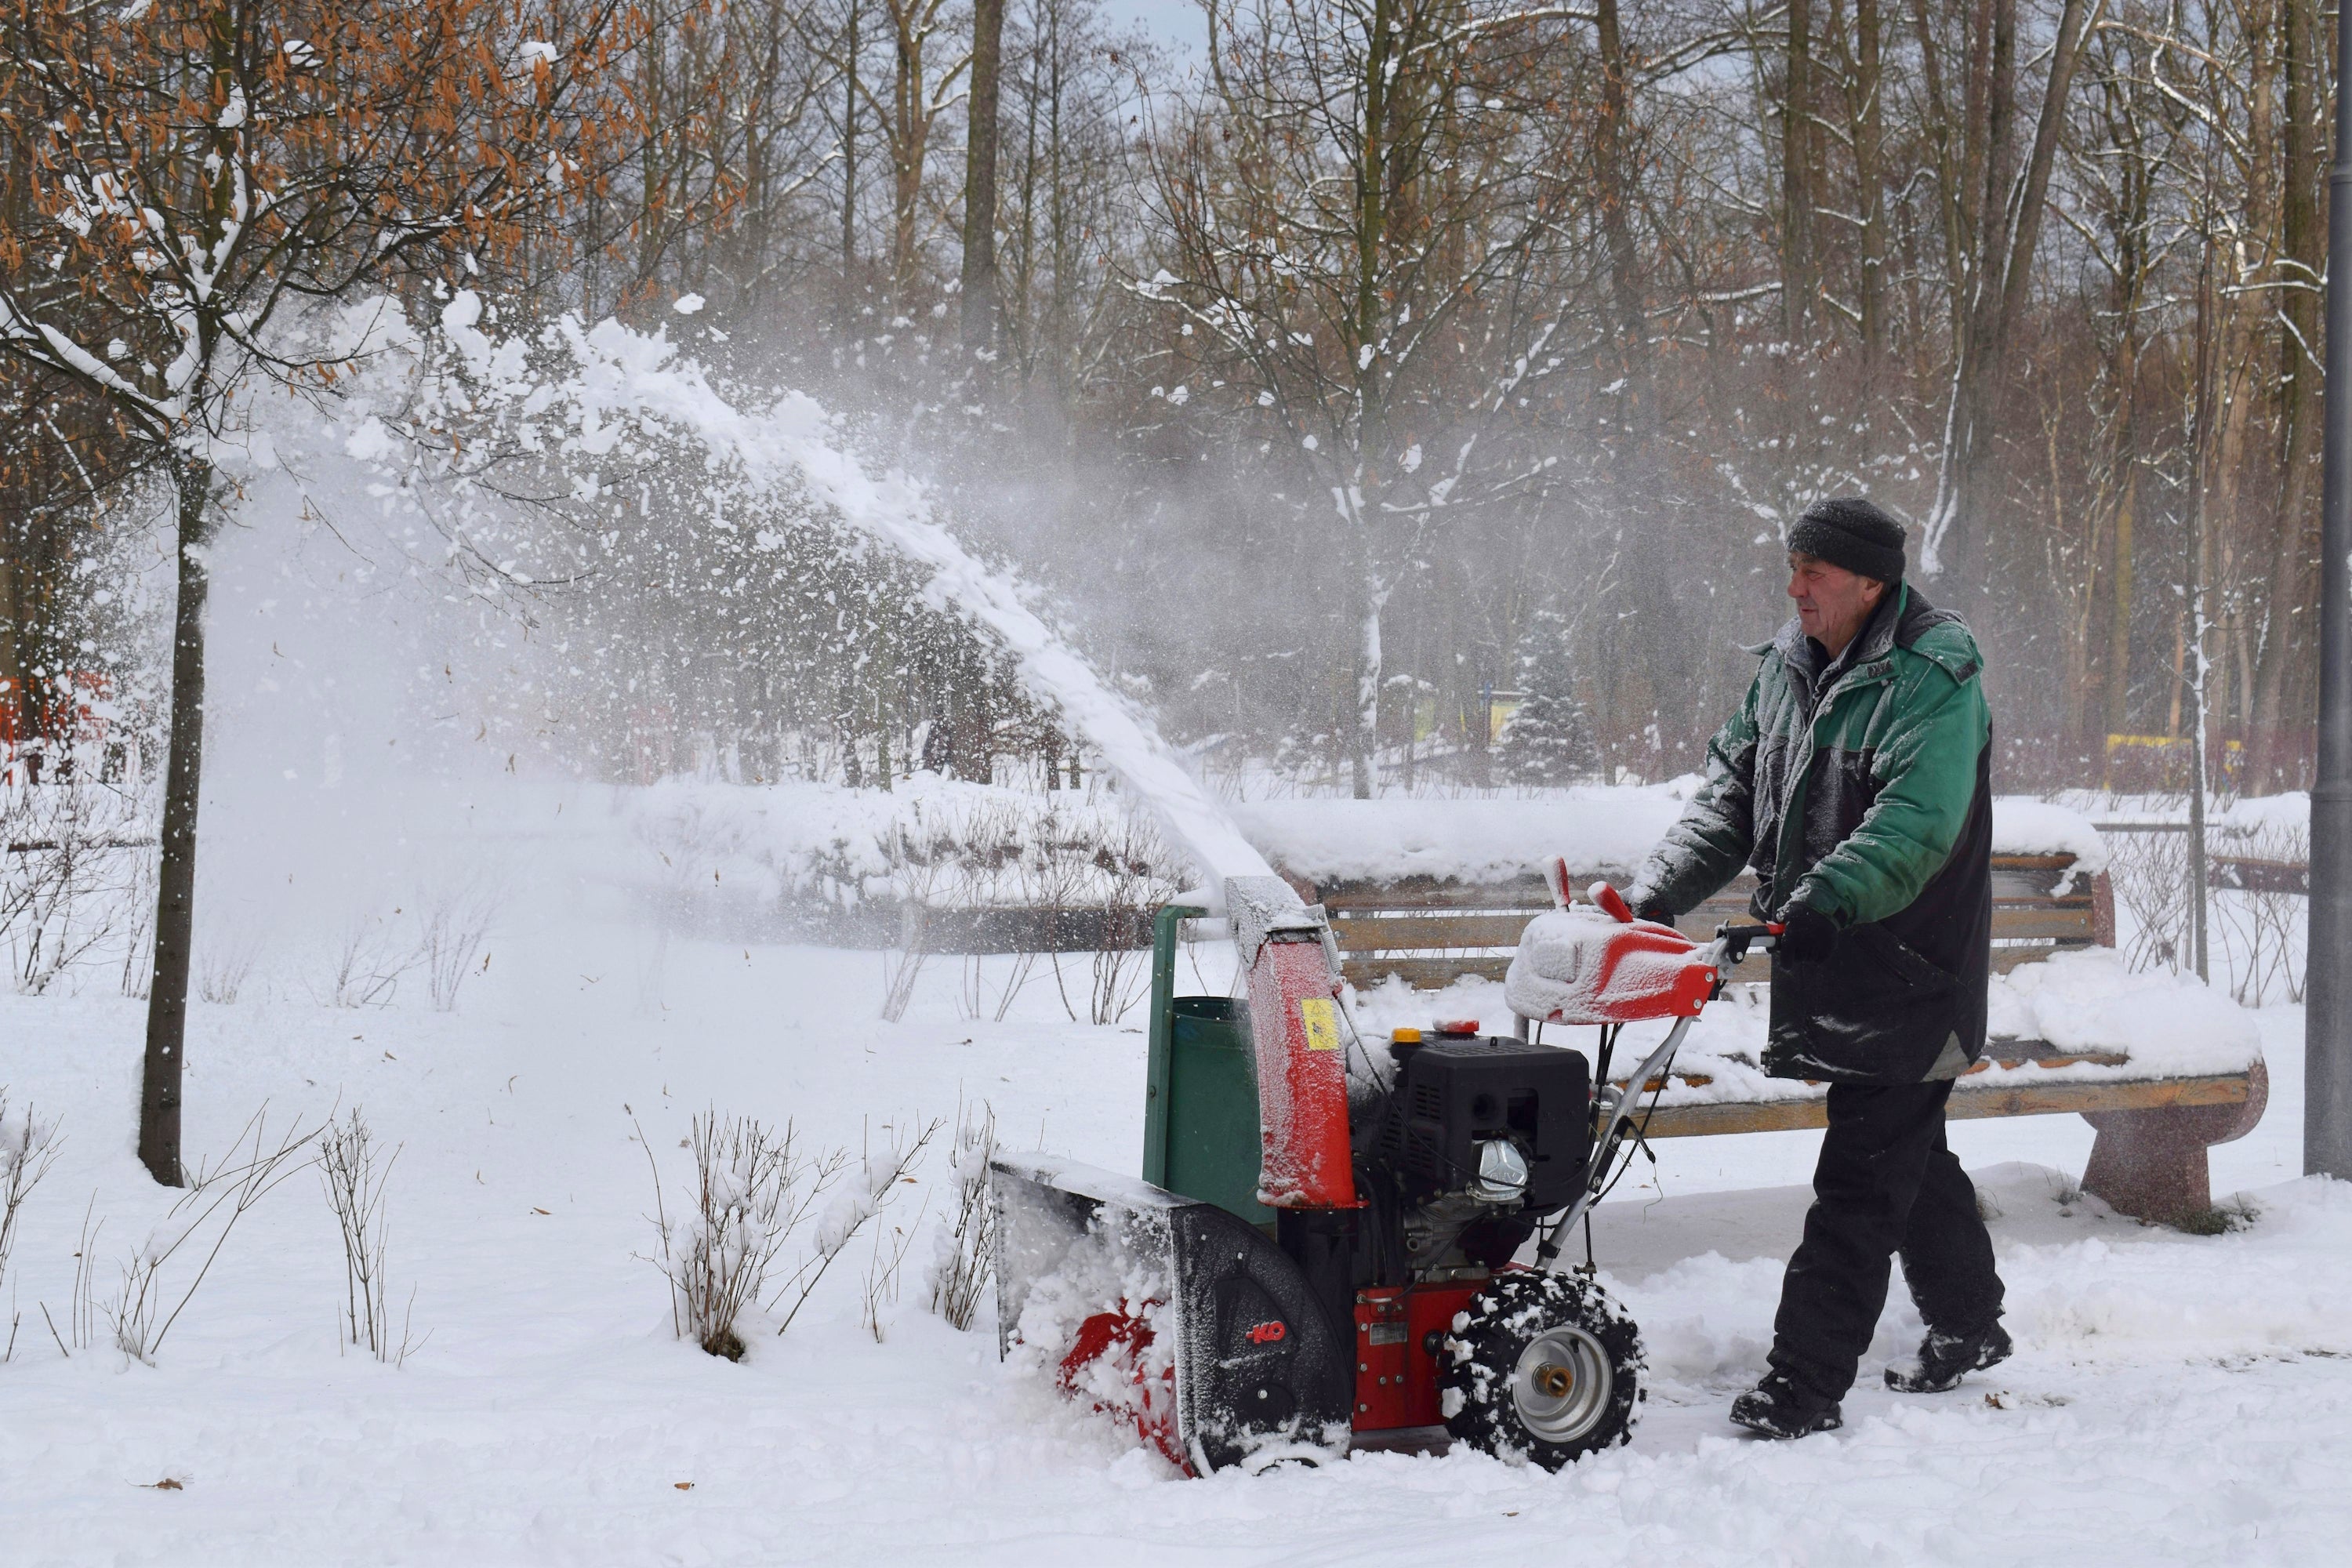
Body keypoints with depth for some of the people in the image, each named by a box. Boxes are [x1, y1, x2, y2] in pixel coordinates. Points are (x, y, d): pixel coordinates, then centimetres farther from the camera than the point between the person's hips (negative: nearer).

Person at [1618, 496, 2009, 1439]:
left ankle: (1805, 1383, -5)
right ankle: (1968, 1325, 38)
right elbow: (1731, 793, 10)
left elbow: (1914, 826, -28)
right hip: (1830, 966, 8)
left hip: (1908, 972, -8)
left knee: (1861, 1180, -7)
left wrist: (1821, 900, -38)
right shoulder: (1789, 665, 10)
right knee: (1910, 1156, 21)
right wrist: (1656, 893, -3)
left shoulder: (1933, 679, -16)